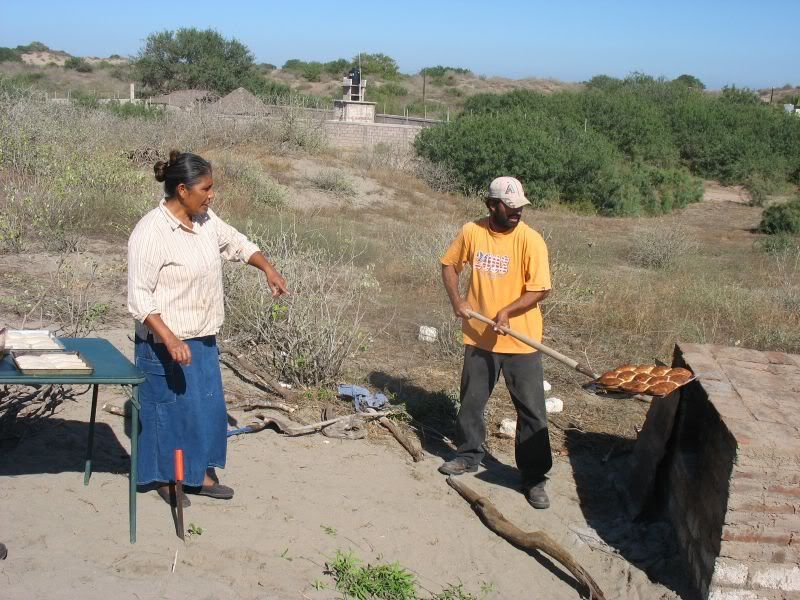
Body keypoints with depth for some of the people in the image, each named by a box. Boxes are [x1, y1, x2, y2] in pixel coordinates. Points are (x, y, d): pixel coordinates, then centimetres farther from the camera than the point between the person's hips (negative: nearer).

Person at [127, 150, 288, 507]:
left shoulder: (205, 221, 2)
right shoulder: (150, 233, -21)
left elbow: (238, 244, 21)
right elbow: (139, 296, -23)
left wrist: (268, 269, 9)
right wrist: (170, 340, -31)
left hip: (204, 339, 8)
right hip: (167, 343, -8)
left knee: (208, 408, 15)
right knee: (170, 410, 6)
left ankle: (200, 475, 31)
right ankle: (165, 479, 26)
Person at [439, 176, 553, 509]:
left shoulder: (530, 240, -13)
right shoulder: (471, 232, -4)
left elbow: (540, 289, -14)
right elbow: (450, 264, 10)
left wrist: (507, 311, -27)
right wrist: (456, 298, -5)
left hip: (520, 341, -3)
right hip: (479, 336, 4)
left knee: (531, 410, 0)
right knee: (471, 401, 18)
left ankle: (534, 478, 11)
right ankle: (469, 456, 39)